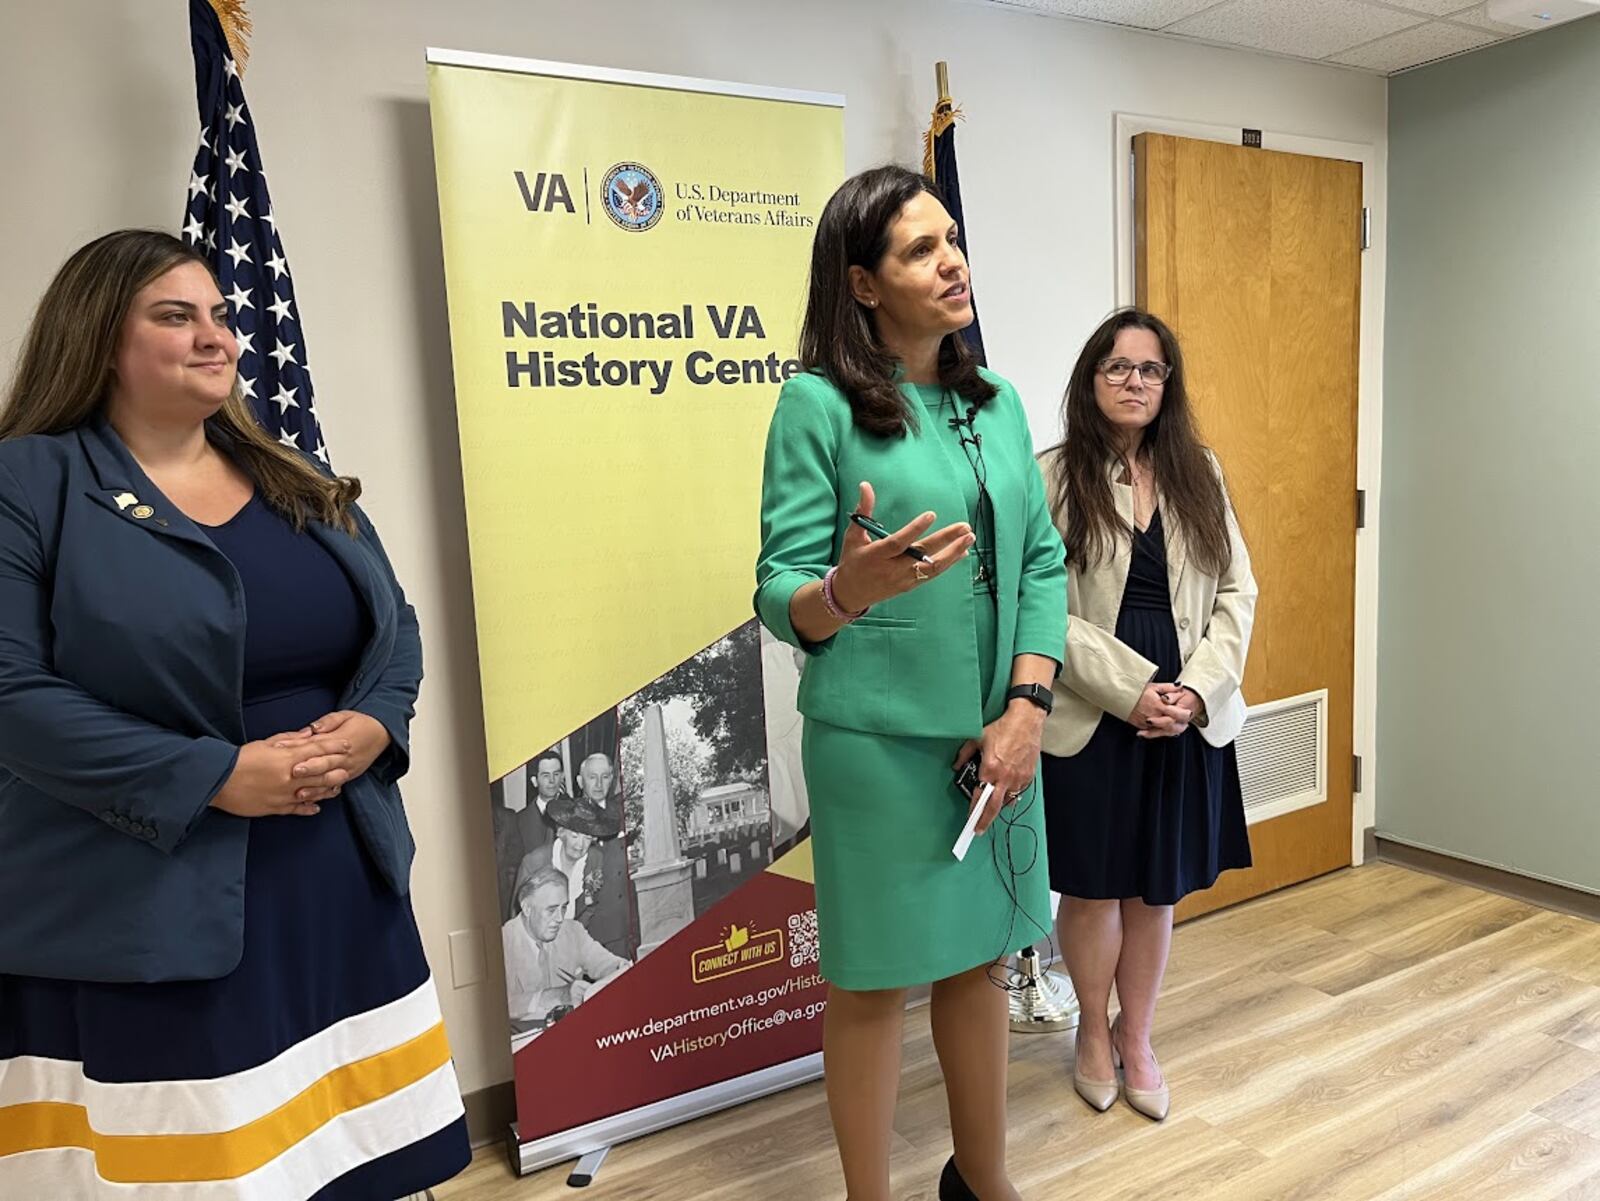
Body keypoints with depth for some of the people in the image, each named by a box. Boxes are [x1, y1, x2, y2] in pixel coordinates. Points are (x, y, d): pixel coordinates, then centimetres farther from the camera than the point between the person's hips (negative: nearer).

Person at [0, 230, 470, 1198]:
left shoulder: (299, 487, 13)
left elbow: (395, 624, 13)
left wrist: (374, 723, -8)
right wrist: (211, 776, -19)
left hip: (338, 880, 5)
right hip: (145, 913, -5)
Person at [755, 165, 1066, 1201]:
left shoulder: (996, 402, 8)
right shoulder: (820, 405, -9)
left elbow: (1044, 561, 6)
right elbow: (782, 597, -10)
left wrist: (1028, 707, -6)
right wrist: (851, 588, -32)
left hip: (998, 735, 6)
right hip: (878, 740, -5)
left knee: (979, 958, 18)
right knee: (876, 980, 7)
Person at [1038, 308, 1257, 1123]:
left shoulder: (1200, 473, 7)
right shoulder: (1053, 477, -6)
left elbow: (1236, 594, 4)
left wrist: (1198, 689, -10)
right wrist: (1132, 691, -17)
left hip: (1190, 717, 4)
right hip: (1088, 719, -3)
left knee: (1157, 890, 13)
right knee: (1093, 888, 10)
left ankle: (1137, 1040, 34)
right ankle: (1094, 1032, 34)